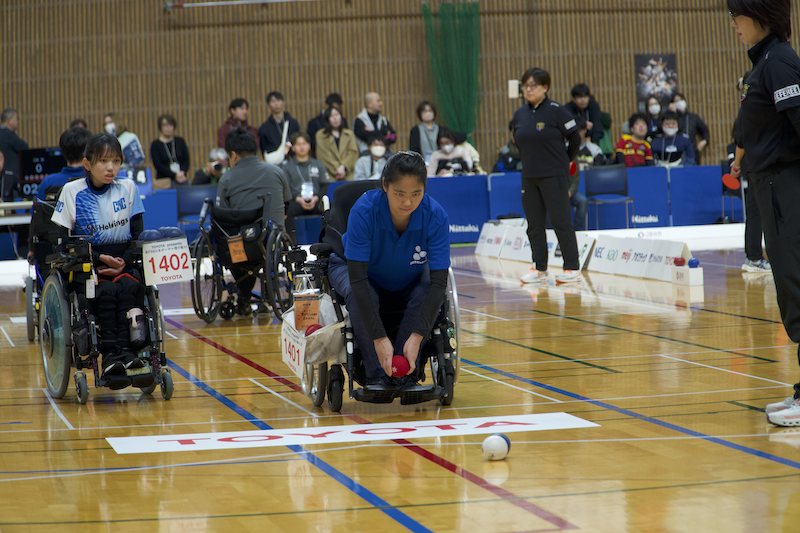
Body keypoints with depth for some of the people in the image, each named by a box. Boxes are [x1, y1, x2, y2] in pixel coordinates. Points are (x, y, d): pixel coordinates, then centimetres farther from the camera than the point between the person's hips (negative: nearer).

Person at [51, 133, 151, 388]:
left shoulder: (128, 188, 7)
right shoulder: (72, 191, 1)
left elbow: (138, 235, 7)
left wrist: (124, 261, -11)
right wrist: (98, 258, -12)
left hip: (124, 264, 2)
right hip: (86, 268, -2)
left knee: (127, 288, -31)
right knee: (106, 291, -32)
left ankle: (126, 354, -39)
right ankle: (110, 356, -40)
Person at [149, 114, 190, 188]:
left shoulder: (180, 141, 17)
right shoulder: (155, 145, 6)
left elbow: (186, 160, 12)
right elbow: (158, 166, -3)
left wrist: (182, 173, -10)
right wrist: (175, 176, -15)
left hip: (182, 179, 3)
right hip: (164, 180, -3)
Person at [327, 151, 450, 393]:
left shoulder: (435, 216, -29)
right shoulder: (364, 210, -35)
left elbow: (438, 282, -30)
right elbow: (358, 279, -36)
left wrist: (417, 336, -40)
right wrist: (379, 338, -41)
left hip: (410, 277, 2)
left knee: (430, 293, -29)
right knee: (356, 294, -35)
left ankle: (404, 373, -19)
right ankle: (377, 374, -26)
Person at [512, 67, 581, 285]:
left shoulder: (555, 111, -9)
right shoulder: (520, 114, 8)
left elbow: (575, 138, -4)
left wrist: (564, 161, 6)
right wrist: (530, 161, 15)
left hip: (554, 176, -6)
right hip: (529, 176, 6)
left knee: (561, 222, -5)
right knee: (534, 224, 8)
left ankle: (572, 268, 1)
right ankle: (539, 268, 16)